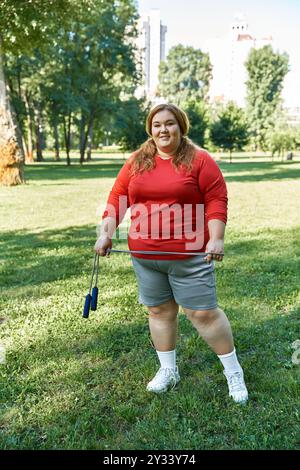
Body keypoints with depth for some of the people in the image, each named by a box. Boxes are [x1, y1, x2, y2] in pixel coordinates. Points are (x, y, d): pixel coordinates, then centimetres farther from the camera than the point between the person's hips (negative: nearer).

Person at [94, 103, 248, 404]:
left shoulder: (199, 160, -3)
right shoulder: (136, 162, 8)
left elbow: (216, 200, -6)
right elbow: (117, 198, 9)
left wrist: (216, 238, -16)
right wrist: (106, 233, 0)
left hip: (189, 256, -4)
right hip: (145, 256, 5)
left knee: (203, 313, 1)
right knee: (159, 311, 14)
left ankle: (234, 372, 21)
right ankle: (168, 371, 33)